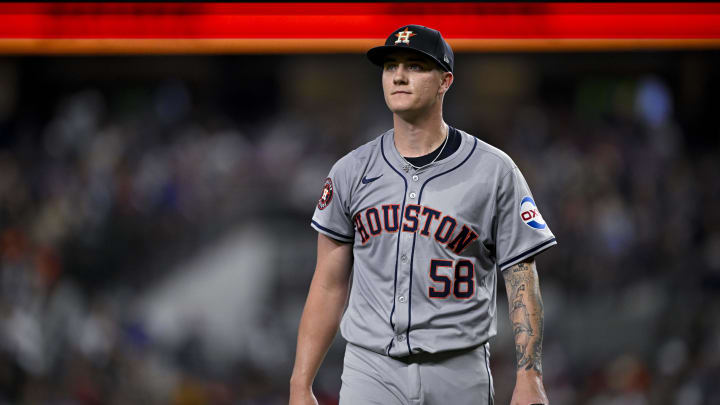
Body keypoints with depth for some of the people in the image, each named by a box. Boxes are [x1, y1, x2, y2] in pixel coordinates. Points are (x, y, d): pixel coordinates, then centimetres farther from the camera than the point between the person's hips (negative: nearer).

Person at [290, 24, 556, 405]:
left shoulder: (494, 171, 0)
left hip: (460, 374, -1)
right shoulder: (350, 172, 7)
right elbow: (329, 287, 9)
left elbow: (521, 281, -2)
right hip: (371, 370, 1)